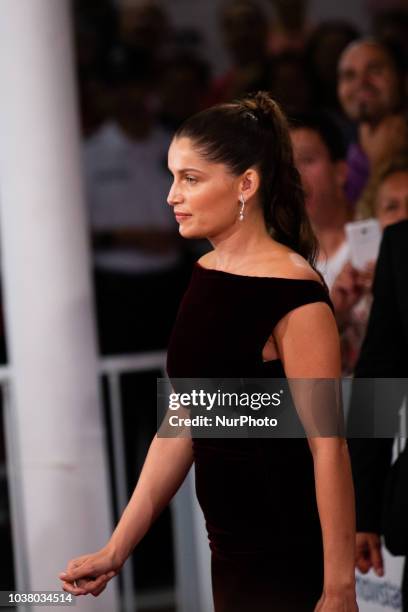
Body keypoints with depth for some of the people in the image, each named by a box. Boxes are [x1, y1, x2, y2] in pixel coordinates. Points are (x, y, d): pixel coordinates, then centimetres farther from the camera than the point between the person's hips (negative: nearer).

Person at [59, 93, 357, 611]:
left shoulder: (293, 294, -16)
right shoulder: (205, 277, 8)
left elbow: (328, 447, -18)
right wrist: (116, 550, 11)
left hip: (290, 567, -8)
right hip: (231, 554, 8)